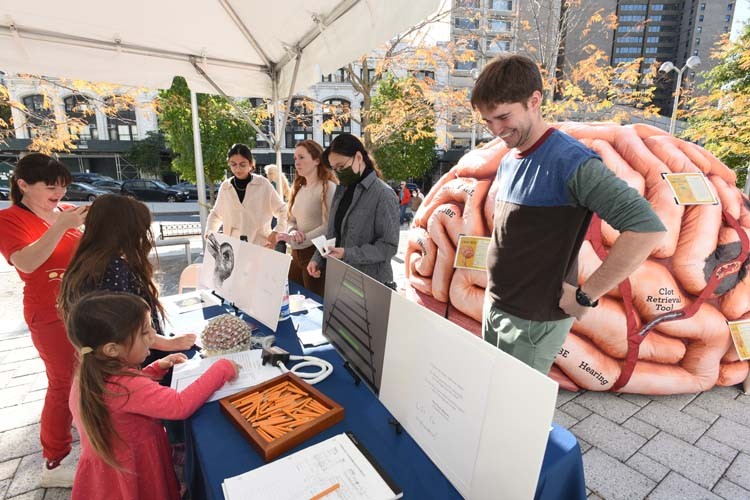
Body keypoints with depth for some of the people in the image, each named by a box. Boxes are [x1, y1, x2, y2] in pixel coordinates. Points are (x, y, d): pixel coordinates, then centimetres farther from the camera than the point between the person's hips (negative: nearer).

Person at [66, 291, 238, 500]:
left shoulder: (93, 372, -8)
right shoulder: (123, 386, -36)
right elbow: (181, 405, -38)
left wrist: (158, 367, 1)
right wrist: (222, 369, -30)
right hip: (130, 477, -8)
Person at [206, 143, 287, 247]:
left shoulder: (263, 184, -1)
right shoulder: (225, 187, 8)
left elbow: (282, 209, 7)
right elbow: (216, 214, 22)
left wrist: (277, 232, -7)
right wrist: (210, 232, 5)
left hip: (261, 245, -2)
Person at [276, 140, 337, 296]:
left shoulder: (328, 187, -12)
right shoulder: (299, 188, 12)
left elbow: (328, 227, -18)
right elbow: (292, 220, 14)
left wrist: (295, 241, -20)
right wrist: (292, 232, -10)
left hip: (316, 253, -7)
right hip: (297, 253, 7)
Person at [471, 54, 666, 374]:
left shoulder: (570, 162, -18)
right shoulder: (506, 162, 7)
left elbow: (647, 228, -24)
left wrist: (585, 296, -19)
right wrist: (495, 293, 8)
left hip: (533, 321, -7)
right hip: (493, 306, 8)